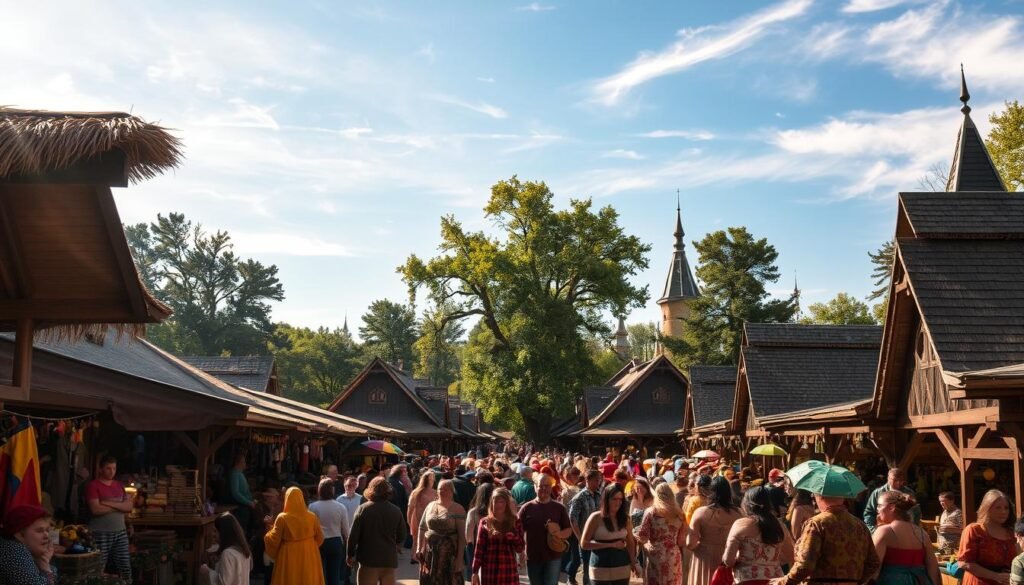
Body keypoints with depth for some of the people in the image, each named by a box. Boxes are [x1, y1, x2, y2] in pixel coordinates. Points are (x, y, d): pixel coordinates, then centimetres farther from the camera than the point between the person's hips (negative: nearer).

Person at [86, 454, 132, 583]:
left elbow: (129, 506, 5)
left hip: (120, 532, 6)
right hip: (101, 534, -6)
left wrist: (110, 504, -10)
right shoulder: (93, 485, -5)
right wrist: (120, 506, -6)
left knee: (125, 568, 5)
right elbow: (96, 510, -16)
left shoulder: (119, 485, 14)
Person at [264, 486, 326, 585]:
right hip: (309, 558, 2)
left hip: (289, 559, -2)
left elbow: (274, 540, -9)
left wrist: (269, 531, 9)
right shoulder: (312, 517, -4)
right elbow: (320, 538, 3)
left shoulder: (282, 518, -12)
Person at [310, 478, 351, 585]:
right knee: (335, 576, 8)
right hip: (336, 542, 1)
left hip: (319, 543, -1)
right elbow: (345, 530, 0)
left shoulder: (313, 507, -10)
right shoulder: (340, 507, -6)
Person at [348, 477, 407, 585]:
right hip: (389, 559, 2)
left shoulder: (363, 509, -8)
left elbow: (353, 535, -7)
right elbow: (402, 536, 6)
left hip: (368, 558, -2)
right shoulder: (396, 511, 0)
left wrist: (351, 555, 5)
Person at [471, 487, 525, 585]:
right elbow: (479, 548, 3)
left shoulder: (515, 522, 6)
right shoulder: (485, 522, 5)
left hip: (509, 570, 0)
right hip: (489, 570, 0)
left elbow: (520, 549, 3)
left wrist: (513, 536, -14)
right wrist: (475, 572, -2)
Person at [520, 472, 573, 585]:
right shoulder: (526, 508, -1)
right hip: (533, 557, 1)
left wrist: (560, 534, -17)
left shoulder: (559, 508, 2)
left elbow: (569, 530, 5)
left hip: (553, 557, -1)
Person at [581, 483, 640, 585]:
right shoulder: (596, 518, -6)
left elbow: (630, 543, 13)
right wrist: (611, 544, -13)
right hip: (601, 569, -4)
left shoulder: (625, 518, 7)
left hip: (622, 568, 4)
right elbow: (584, 543, -9)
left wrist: (634, 563, 0)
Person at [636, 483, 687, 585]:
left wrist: (635, 536, 14)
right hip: (673, 558, 2)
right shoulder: (679, 514, 1)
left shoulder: (650, 512, -6)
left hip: (654, 557, -2)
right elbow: (682, 541, 5)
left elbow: (643, 537, -7)